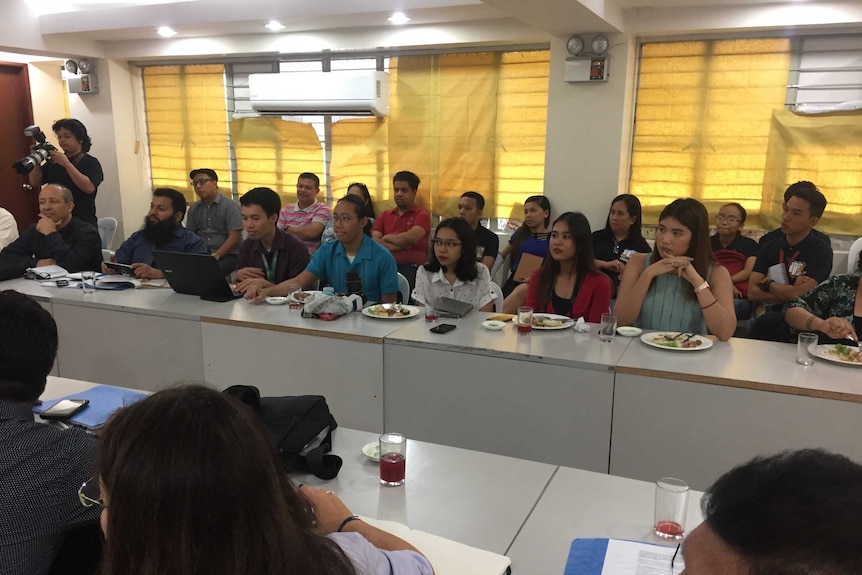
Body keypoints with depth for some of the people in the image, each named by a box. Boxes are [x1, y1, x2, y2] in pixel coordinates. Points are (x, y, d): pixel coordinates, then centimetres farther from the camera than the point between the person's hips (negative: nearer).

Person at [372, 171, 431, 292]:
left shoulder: (422, 214, 8)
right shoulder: (384, 215, 21)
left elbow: (411, 237, -11)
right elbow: (374, 242, 6)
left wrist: (387, 237, 5)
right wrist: (400, 245, -7)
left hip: (412, 270, -3)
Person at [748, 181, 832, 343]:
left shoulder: (821, 251, -4)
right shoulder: (769, 247, 10)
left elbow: (800, 295, -16)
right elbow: (752, 292, 0)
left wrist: (768, 284, 0)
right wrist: (789, 293, -12)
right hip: (770, 315, 4)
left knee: (767, 322, -36)